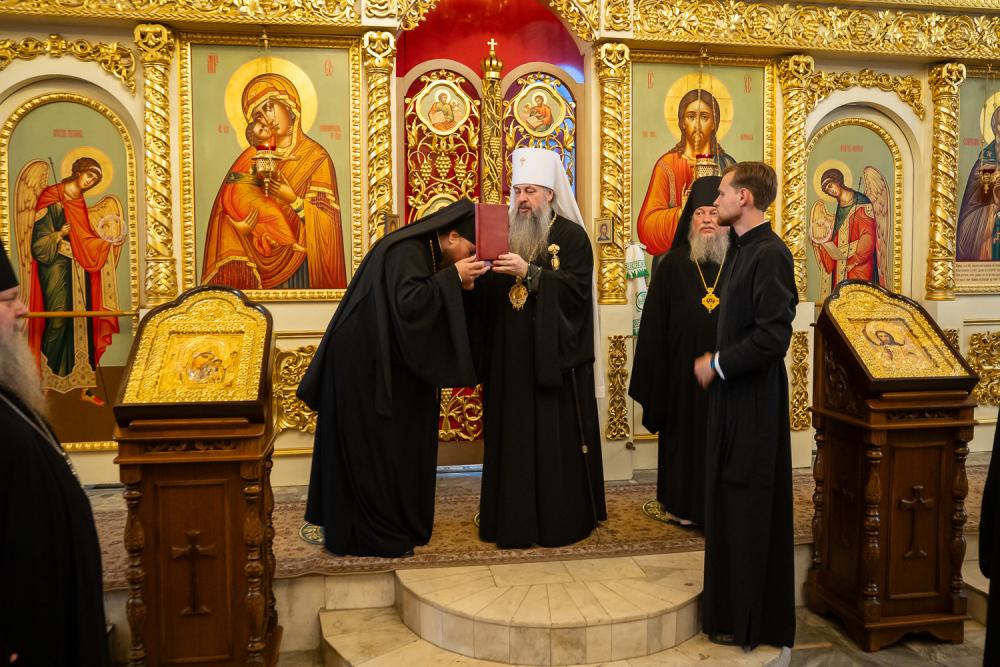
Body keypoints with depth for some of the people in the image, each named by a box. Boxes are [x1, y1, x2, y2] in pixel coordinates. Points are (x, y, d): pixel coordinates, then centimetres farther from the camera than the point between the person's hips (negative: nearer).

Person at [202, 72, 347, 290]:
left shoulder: (316, 158, -4)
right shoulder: (252, 157, 7)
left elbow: (327, 223, -9)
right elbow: (225, 208, 2)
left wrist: (293, 200, -21)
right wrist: (241, 226, -17)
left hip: (298, 268, -3)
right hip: (255, 266, 3)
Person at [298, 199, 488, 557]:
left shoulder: (424, 251, 11)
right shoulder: (406, 252, -19)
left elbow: (426, 305, 14)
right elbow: (408, 303, -32)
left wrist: (459, 281, -1)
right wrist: (452, 277, -23)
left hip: (384, 364, 10)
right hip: (366, 364, -10)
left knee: (394, 446, 15)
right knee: (371, 448, -1)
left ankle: (396, 524, 26)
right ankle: (371, 536, 9)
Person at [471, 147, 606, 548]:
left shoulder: (571, 236, -1)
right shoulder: (506, 234, 13)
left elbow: (577, 288, -14)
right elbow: (487, 293, 8)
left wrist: (529, 272, -23)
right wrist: (483, 272, -13)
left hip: (555, 358, -4)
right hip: (511, 357, 4)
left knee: (555, 439, -1)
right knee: (513, 438, 6)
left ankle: (561, 520, 11)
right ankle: (513, 519, 15)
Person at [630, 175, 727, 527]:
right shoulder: (673, 264, 2)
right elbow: (654, 323, 0)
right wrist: (655, 376, -5)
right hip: (683, 374, 0)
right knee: (684, 433, 9)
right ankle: (683, 505, 23)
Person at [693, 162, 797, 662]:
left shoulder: (770, 254, -18)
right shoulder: (742, 248, 10)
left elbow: (773, 337, -23)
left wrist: (717, 364, -12)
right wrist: (718, 362, 7)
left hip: (754, 401, -9)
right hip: (733, 396, 9)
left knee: (751, 508, 2)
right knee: (730, 503, 16)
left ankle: (756, 623, 16)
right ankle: (736, 610, 31)